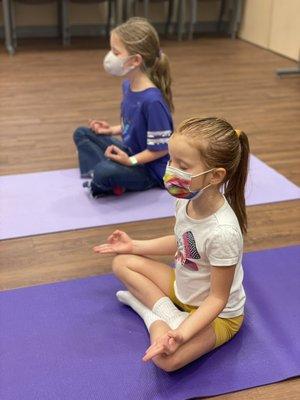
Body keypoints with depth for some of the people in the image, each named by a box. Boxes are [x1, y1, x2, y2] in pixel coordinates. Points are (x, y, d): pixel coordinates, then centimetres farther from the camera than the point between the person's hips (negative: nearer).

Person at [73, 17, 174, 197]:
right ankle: (95, 176, -9)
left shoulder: (152, 100, -30)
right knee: (82, 133, 10)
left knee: (104, 172, -34)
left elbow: (163, 147, -23)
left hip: (149, 169, -9)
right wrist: (113, 130, 4)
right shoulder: (128, 85, -3)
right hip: (130, 151, 9)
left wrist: (130, 161, -24)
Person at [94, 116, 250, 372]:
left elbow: (218, 298, -25)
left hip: (218, 313, -7)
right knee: (122, 263, 2)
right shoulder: (187, 200, -14)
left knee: (166, 358, -30)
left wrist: (181, 334, -37)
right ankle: (170, 316, -5)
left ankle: (150, 314, -2)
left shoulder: (223, 232, -37)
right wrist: (134, 246, 6)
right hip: (183, 289, 7)